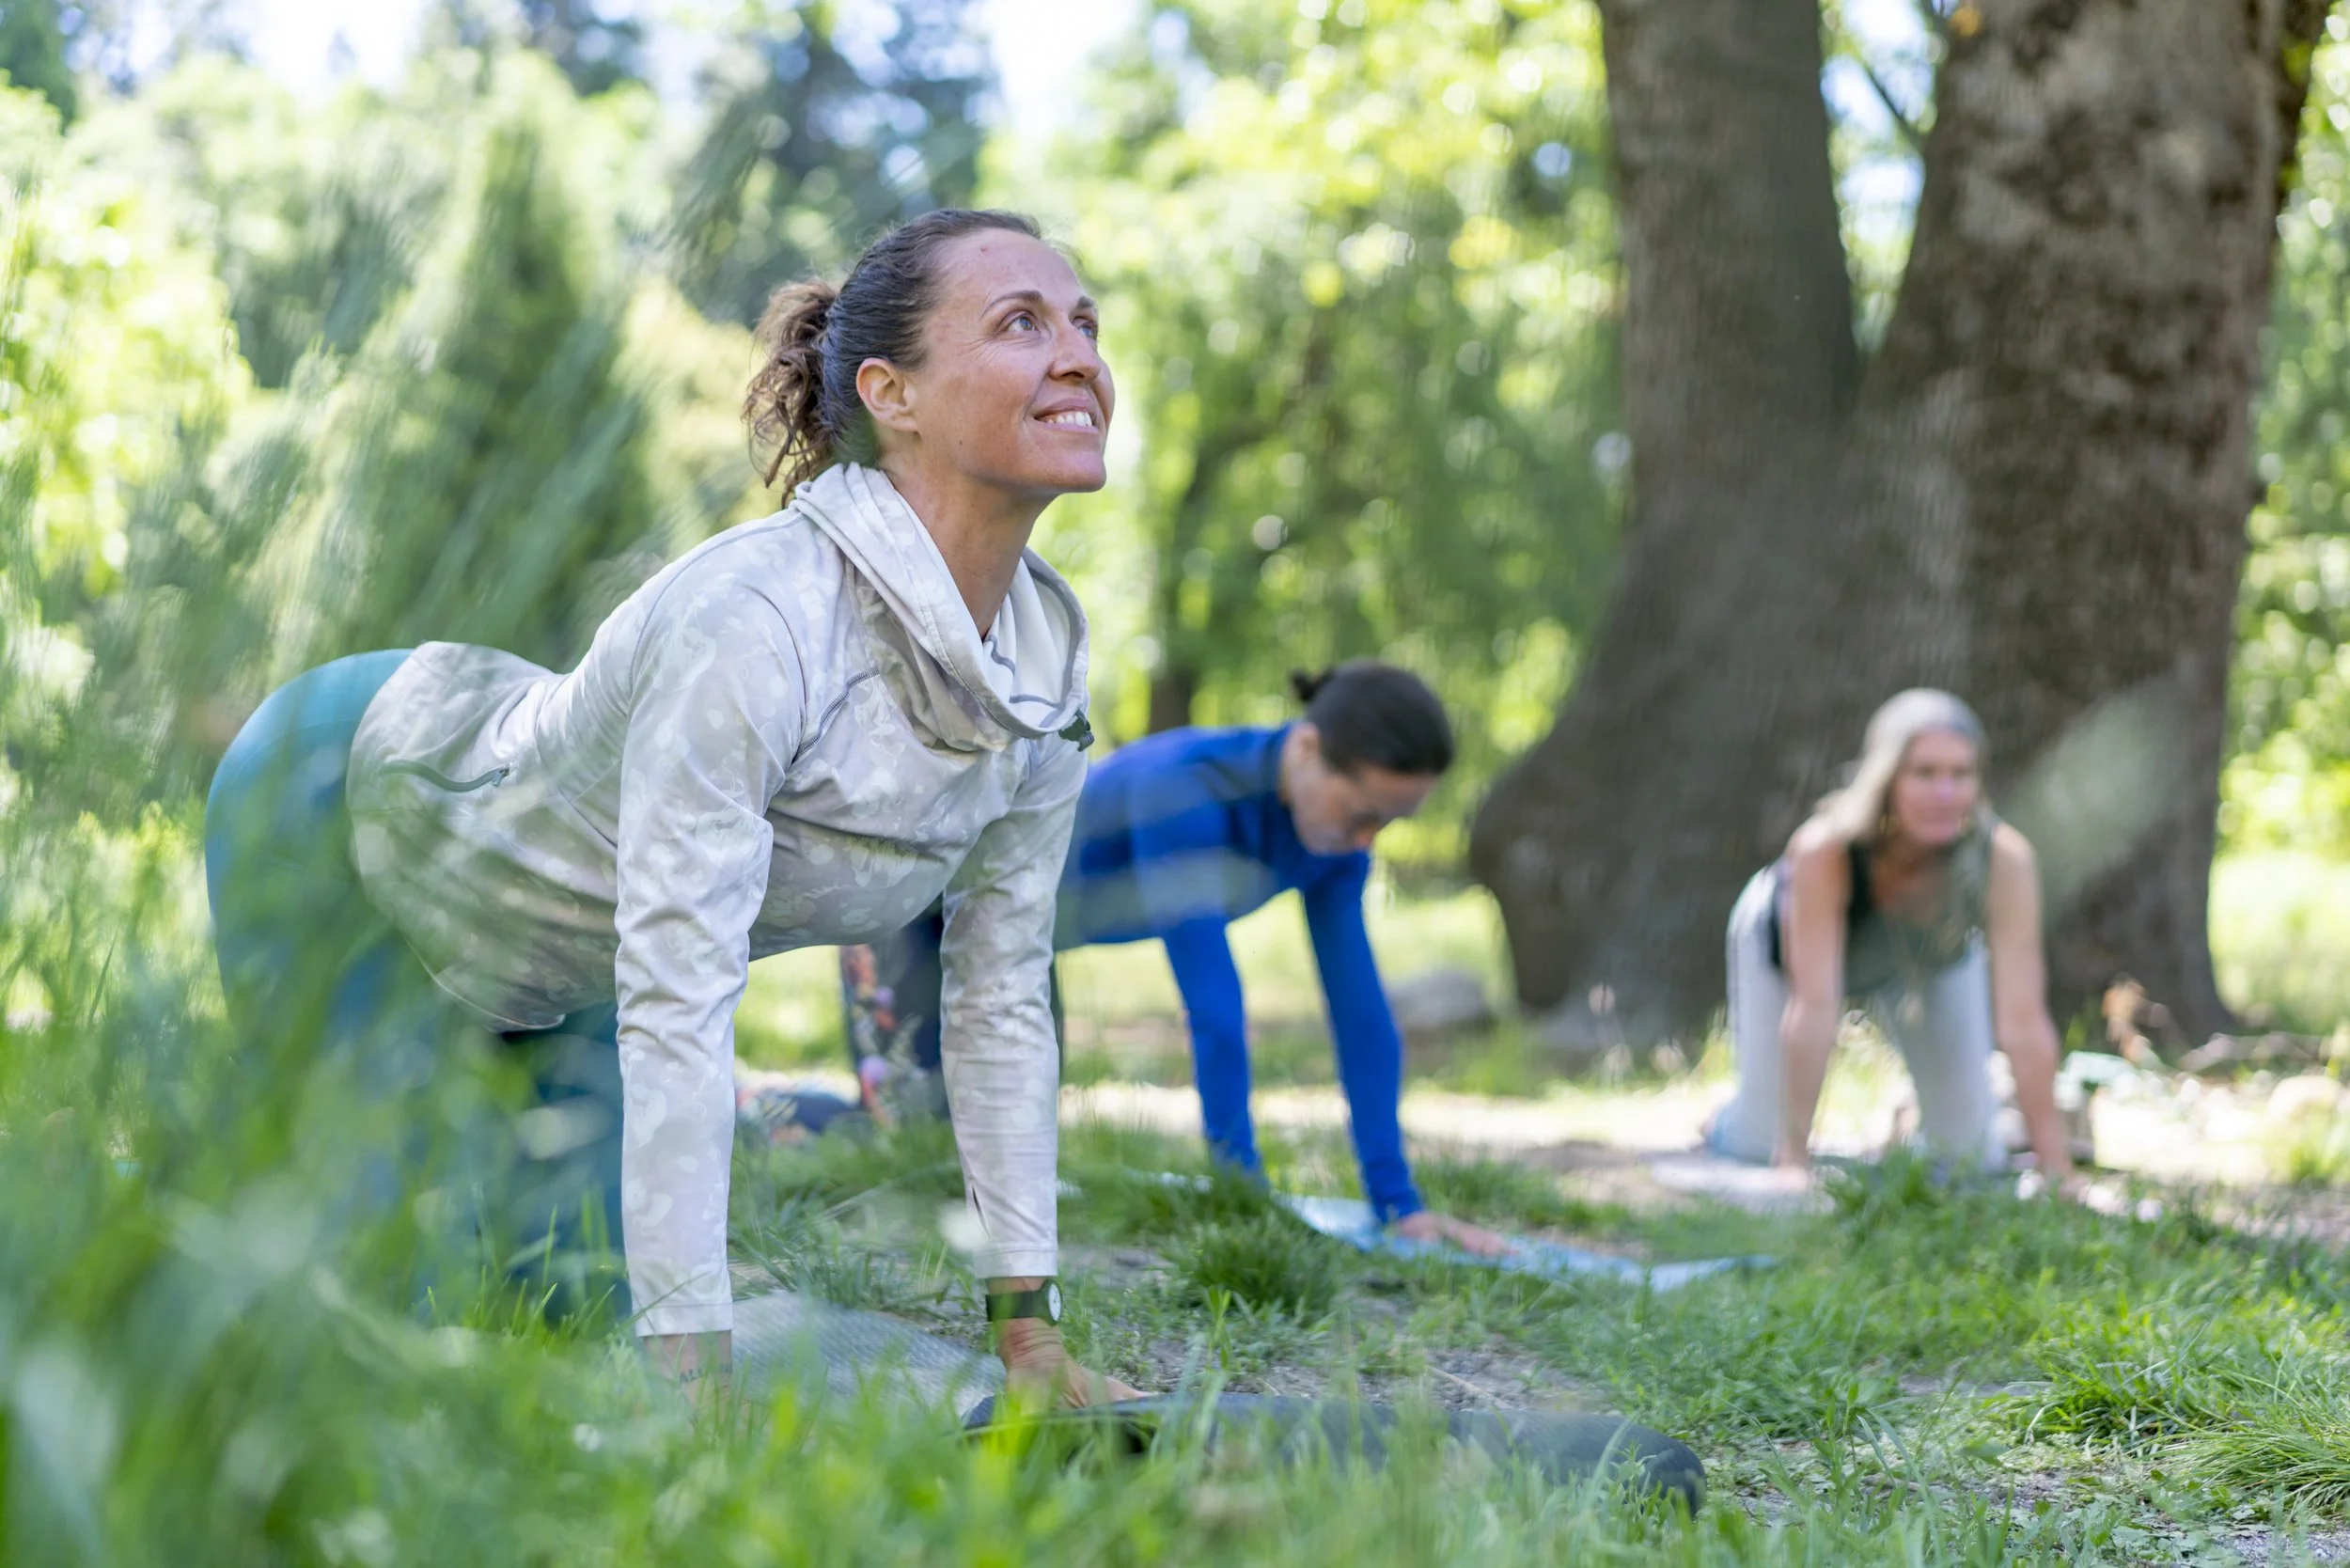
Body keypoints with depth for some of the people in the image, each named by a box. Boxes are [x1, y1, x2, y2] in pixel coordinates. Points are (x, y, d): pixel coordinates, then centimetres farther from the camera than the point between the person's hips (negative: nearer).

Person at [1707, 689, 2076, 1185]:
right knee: (1762, 1145, -4)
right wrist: (1795, 1154, -40)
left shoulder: (2005, 861, -38)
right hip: (1788, 940, -2)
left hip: (1936, 957, 2)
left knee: (1971, 1156, -1)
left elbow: (2023, 1023, -37)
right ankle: (1730, 1124, 31)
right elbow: (1814, 1006, -42)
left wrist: (2056, 1170, -37)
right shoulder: (1824, 851, -43)